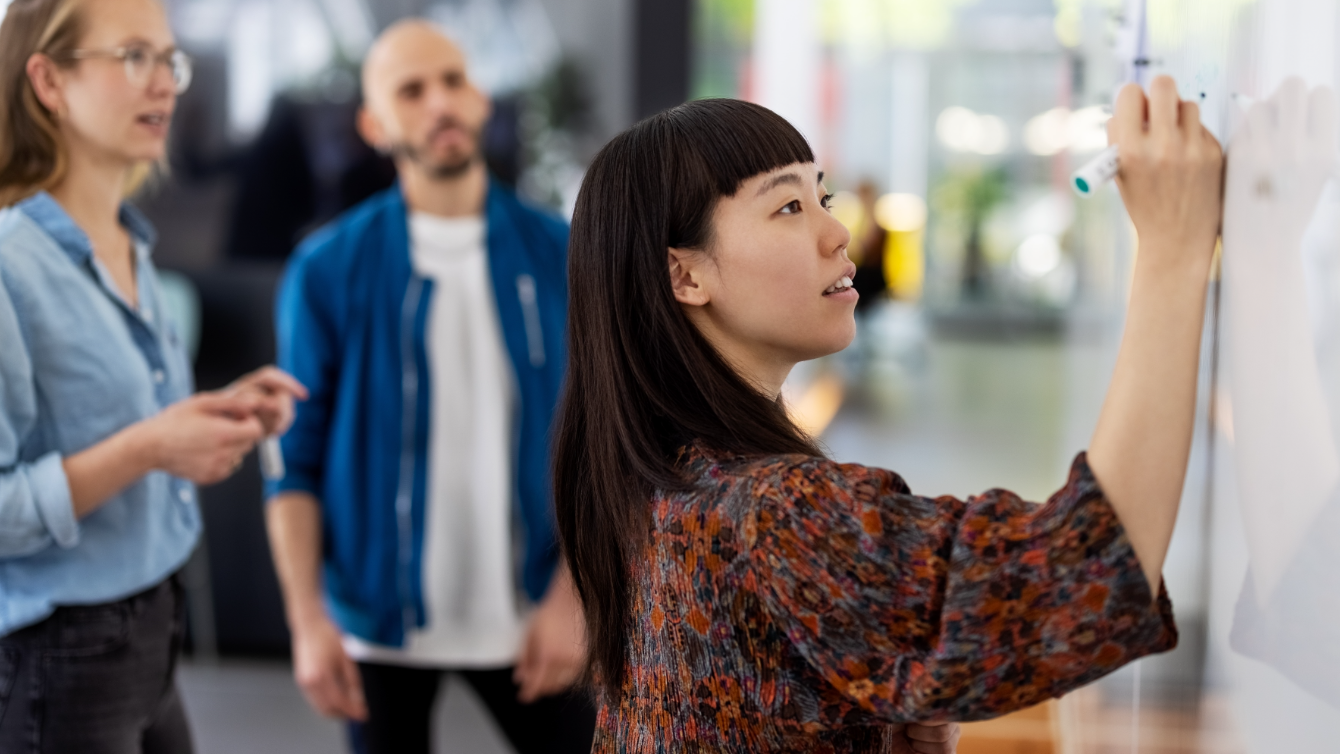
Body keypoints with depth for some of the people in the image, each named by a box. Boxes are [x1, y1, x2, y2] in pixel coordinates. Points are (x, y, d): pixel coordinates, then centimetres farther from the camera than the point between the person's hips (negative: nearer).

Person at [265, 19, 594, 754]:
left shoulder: (559, 257, -1)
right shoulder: (329, 270, -4)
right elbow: (297, 458, -3)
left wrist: (571, 596, -7)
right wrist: (307, 619, -9)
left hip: (524, 623, 1)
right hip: (381, 620, -1)